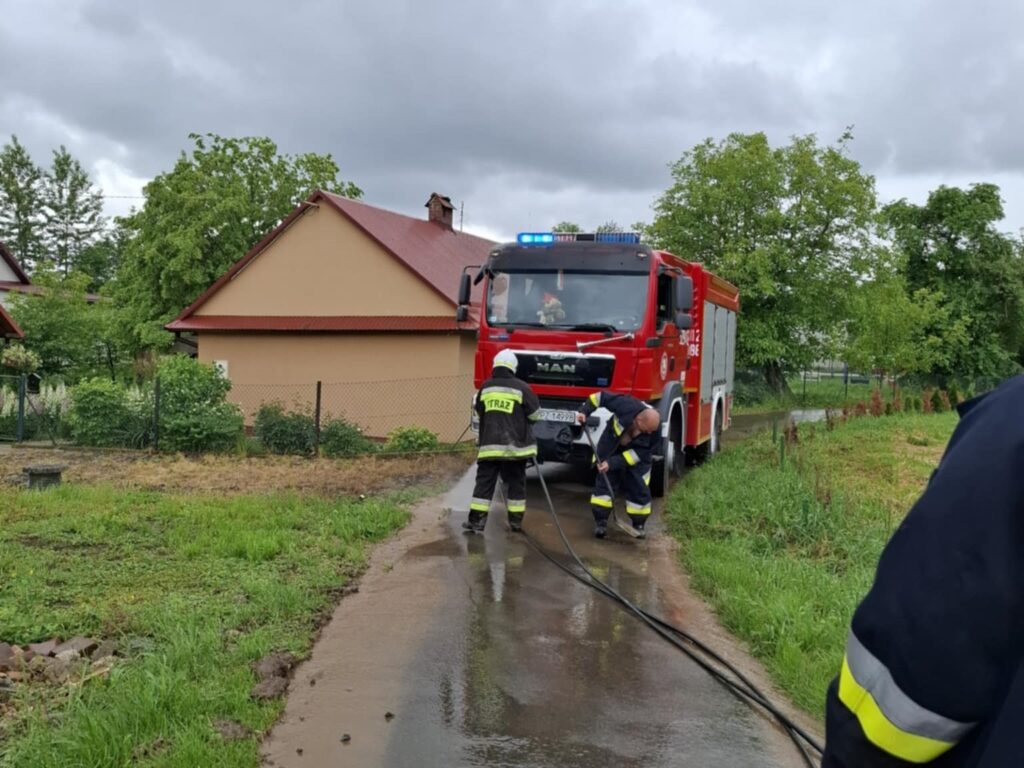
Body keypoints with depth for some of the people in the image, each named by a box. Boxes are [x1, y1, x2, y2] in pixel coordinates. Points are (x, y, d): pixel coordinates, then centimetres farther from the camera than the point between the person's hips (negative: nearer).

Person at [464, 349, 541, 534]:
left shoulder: (485, 387, 4)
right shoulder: (521, 388, -7)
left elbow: (479, 412, 18)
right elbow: (535, 414, 1)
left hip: (489, 444, 2)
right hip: (515, 445, -2)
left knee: (484, 481, 5)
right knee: (515, 483, 10)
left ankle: (476, 520, 1)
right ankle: (516, 521, 13)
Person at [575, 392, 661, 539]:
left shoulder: (654, 431, -30)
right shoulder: (626, 406, -36)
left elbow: (638, 454, -26)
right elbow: (601, 397, -23)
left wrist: (613, 463, -31)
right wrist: (584, 411, -29)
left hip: (636, 456, 1)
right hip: (610, 447, -1)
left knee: (639, 488, -3)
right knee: (604, 481, -5)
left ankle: (639, 524, 15)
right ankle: (601, 522, 1)